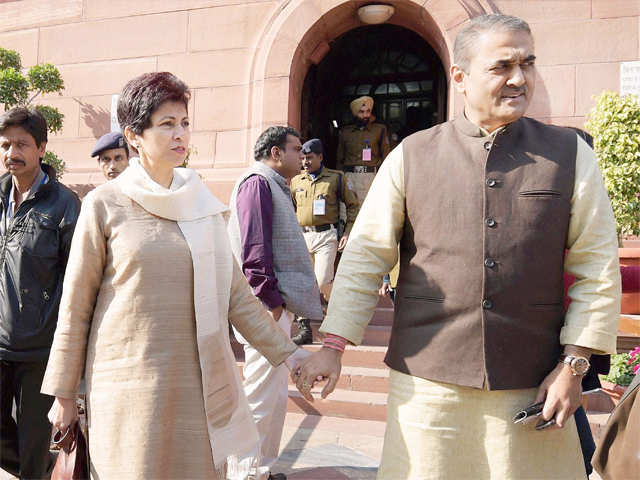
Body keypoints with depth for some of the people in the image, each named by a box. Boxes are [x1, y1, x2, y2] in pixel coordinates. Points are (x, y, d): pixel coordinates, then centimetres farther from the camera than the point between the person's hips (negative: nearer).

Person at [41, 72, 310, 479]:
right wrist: (63, 393, 3)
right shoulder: (105, 205, -3)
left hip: (202, 380, 4)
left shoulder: (204, 203, 8)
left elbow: (234, 295, 10)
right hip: (132, 382, -3)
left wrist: (287, 353, 4)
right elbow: (76, 307, 1)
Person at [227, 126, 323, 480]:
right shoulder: (257, 182, -12)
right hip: (265, 307, -11)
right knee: (264, 397, -4)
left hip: (275, 304, 11)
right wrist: (270, 300, -20)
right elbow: (254, 249, -21)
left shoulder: (273, 185, 19)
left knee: (274, 394, 17)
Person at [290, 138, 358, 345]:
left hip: (326, 236, -4)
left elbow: (353, 205, 8)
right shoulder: (296, 181, 13)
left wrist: (347, 232, -1)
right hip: (302, 236, 4)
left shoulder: (336, 178, 3)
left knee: (323, 281, -15)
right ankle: (305, 330, 10)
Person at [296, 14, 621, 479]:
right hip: (427, 379, 0)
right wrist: (333, 345, -1)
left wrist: (574, 363, -3)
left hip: (533, 384, 1)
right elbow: (365, 256, 2)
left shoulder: (571, 154, 2)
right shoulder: (411, 156, 1)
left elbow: (597, 270, 2)